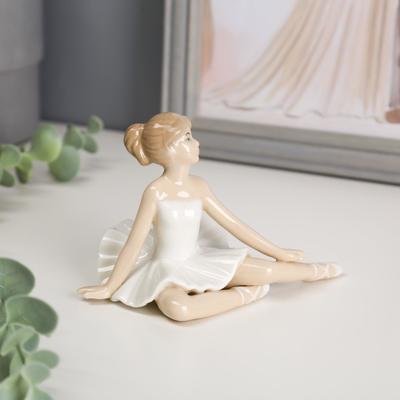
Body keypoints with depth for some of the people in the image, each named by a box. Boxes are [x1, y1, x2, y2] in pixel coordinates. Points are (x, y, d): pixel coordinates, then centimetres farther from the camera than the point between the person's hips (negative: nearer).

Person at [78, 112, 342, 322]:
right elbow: (134, 243, -13)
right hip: (167, 270, -5)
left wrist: (279, 253, 10)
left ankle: (319, 271, 21)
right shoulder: (156, 192, -17)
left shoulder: (198, 186, -1)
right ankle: (246, 293, -21)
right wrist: (109, 288, -9)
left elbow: (234, 224, 7)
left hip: (198, 264, 5)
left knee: (266, 270, -7)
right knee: (179, 309, -40)